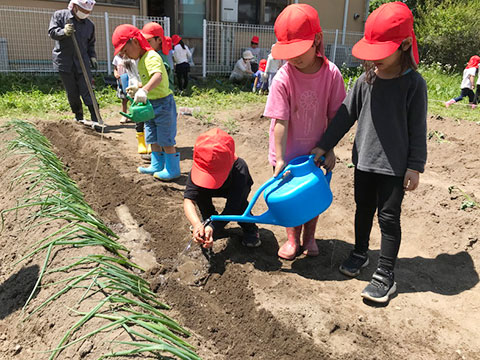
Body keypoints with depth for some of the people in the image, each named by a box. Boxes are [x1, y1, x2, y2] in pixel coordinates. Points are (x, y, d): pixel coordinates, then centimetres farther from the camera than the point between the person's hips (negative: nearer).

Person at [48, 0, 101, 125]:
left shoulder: (89, 25, 10)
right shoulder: (59, 15, 2)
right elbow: (52, 32, -6)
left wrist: (92, 57, 4)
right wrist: (64, 32, -25)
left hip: (82, 63, 1)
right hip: (64, 62, -1)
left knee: (87, 92, -6)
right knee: (72, 93, 5)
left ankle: (96, 119, -7)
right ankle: (79, 118, 19)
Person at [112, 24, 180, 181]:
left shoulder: (151, 57, -20)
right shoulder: (141, 59, 13)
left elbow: (158, 76, -40)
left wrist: (144, 90, -55)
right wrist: (137, 88, 10)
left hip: (163, 103, -10)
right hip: (151, 104, 10)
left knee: (166, 140, -1)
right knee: (153, 139, 16)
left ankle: (172, 170, 10)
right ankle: (157, 166, 28)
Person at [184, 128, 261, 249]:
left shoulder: (240, 169, -44)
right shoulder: (198, 168, -36)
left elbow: (231, 208, -45)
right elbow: (188, 200, -41)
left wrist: (212, 228, -56)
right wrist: (196, 224, -59)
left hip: (237, 188, -3)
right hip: (215, 190, 3)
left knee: (237, 201, -35)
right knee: (199, 191, -26)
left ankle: (250, 229, -7)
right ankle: (208, 220, 1)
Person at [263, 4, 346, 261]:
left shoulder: (331, 74, -14)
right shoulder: (283, 78, -20)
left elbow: (334, 116, -6)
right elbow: (280, 122, -19)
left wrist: (329, 148, -4)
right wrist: (280, 158, -19)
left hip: (316, 150, 2)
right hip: (288, 151, -1)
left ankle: (309, 237, 35)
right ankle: (293, 238, 32)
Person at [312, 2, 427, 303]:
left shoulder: (413, 83, -11)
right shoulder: (367, 80, 0)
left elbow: (418, 129, -7)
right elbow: (346, 115, 5)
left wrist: (415, 166, -9)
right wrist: (323, 146, 4)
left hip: (395, 164, -4)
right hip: (364, 159, 4)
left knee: (389, 216, 3)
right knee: (364, 209, 18)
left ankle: (385, 275, 15)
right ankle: (360, 253, 39)